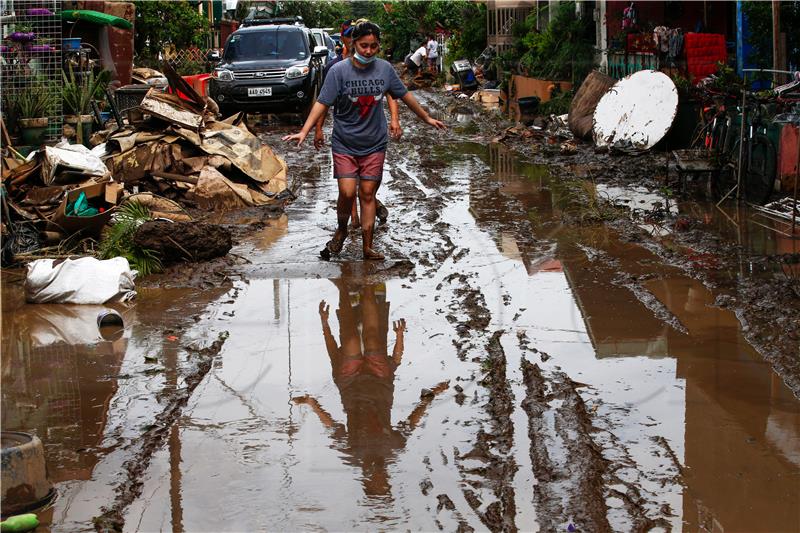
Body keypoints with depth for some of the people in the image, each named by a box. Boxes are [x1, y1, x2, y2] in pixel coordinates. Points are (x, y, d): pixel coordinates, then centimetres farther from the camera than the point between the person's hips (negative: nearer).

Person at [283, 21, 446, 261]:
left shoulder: (384, 69, -2)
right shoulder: (339, 70, -12)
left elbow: (405, 95, 12)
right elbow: (322, 103, -13)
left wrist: (427, 118, 21)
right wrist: (304, 132, -23)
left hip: (374, 144, 2)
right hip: (344, 144, -2)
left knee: (368, 194, 4)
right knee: (347, 193, -10)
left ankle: (368, 247, 11)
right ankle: (341, 231, 20)